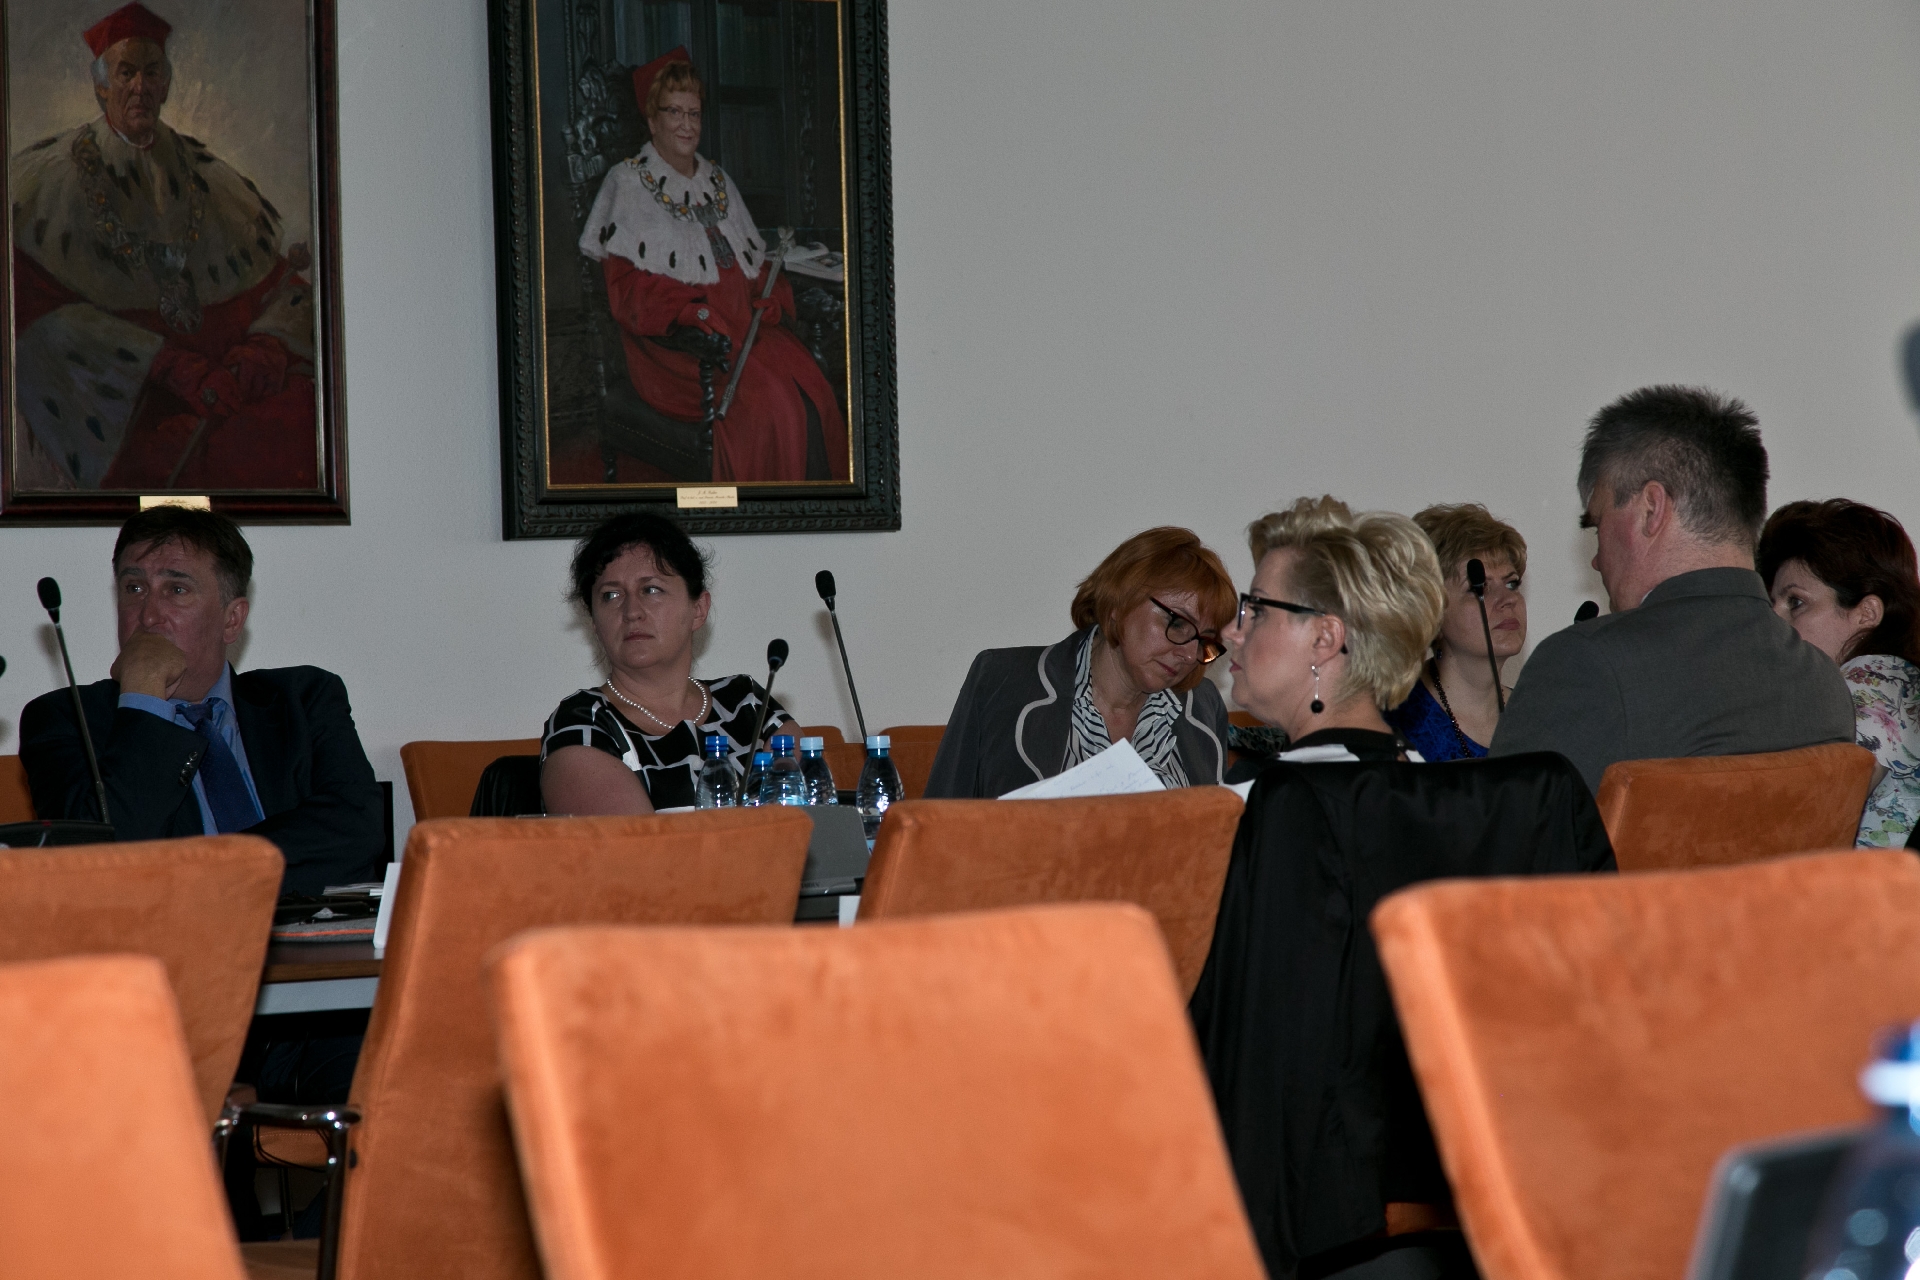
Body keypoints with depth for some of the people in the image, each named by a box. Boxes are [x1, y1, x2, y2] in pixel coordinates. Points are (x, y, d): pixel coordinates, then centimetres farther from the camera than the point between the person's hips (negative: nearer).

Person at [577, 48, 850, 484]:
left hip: (747, 328, 5)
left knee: (812, 393, -25)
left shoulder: (717, 181, 22)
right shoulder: (629, 183, 5)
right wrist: (692, 311, -19)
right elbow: (626, 289, -4)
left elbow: (757, 260, 24)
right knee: (768, 404, -32)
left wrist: (771, 299, 0)